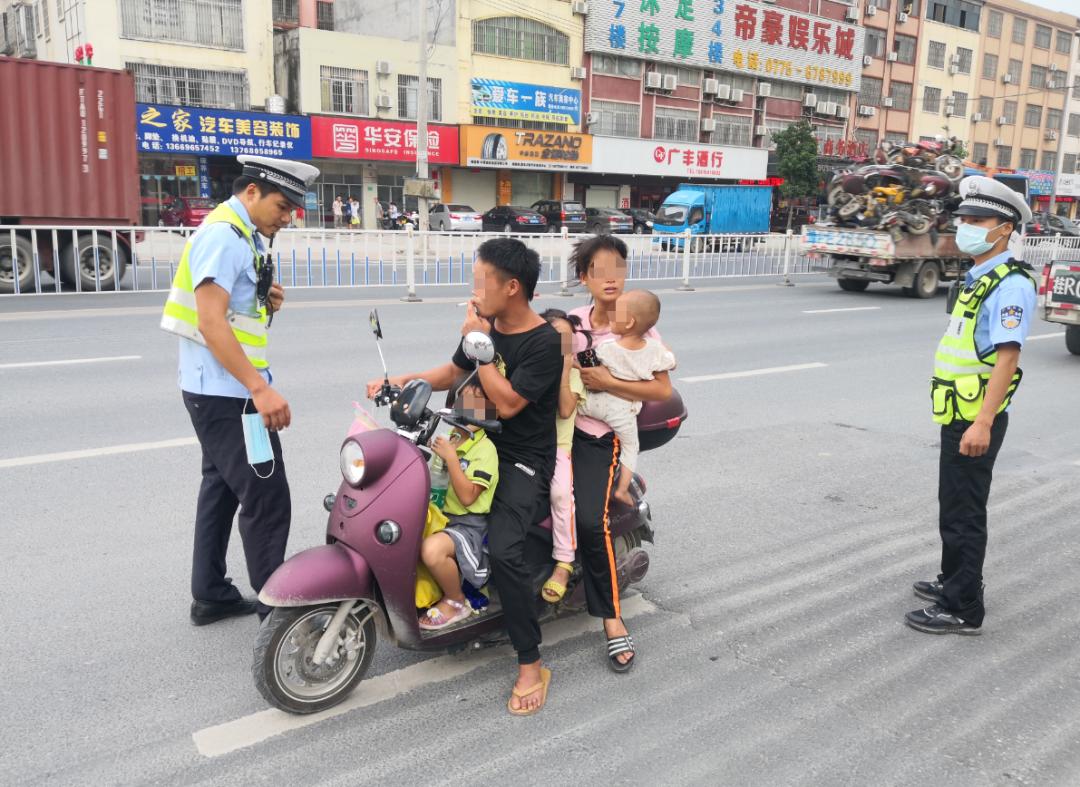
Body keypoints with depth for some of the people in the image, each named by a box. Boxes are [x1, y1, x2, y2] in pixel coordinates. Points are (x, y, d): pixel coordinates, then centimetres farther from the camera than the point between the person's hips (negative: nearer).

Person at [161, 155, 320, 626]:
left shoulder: (238, 236, 15)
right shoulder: (224, 235, -16)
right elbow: (211, 323, -25)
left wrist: (265, 303, 2)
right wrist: (261, 389, -29)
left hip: (219, 391, 11)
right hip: (228, 393, -11)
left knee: (223, 488, 16)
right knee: (266, 499, -6)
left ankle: (211, 595, 27)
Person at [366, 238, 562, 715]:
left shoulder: (544, 342, -17)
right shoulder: (486, 325, 5)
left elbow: (507, 403, -22)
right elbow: (452, 372, 18)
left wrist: (479, 344, -18)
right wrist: (403, 380, 3)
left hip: (522, 461, -8)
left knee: (504, 551, -28)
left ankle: (531, 666, -11)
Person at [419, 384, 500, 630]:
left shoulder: (485, 449, -13)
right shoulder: (452, 437, 10)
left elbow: (467, 496, -21)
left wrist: (451, 458, -23)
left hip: (469, 524, -8)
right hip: (442, 516, 8)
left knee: (432, 549, -34)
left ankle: (456, 602, -7)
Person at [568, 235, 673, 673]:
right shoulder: (573, 321, 10)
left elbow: (663, 391, -8)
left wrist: (607, 383, -17)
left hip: (601, 436, -5)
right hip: (564, 423, 5)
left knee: (591, 519, -21)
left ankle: (611, 617, -5)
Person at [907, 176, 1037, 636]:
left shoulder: (1010, 285, -17)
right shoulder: (977, 278, 13)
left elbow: (1007, 356, -25)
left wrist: (983, 423, -29)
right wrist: (966, 419, 21)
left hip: (976, 420, -10)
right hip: (958, 415, 10)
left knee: (964, 513, -2)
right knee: (953, 506, 21)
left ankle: (962, 610, 8)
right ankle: (954, 581, 37)